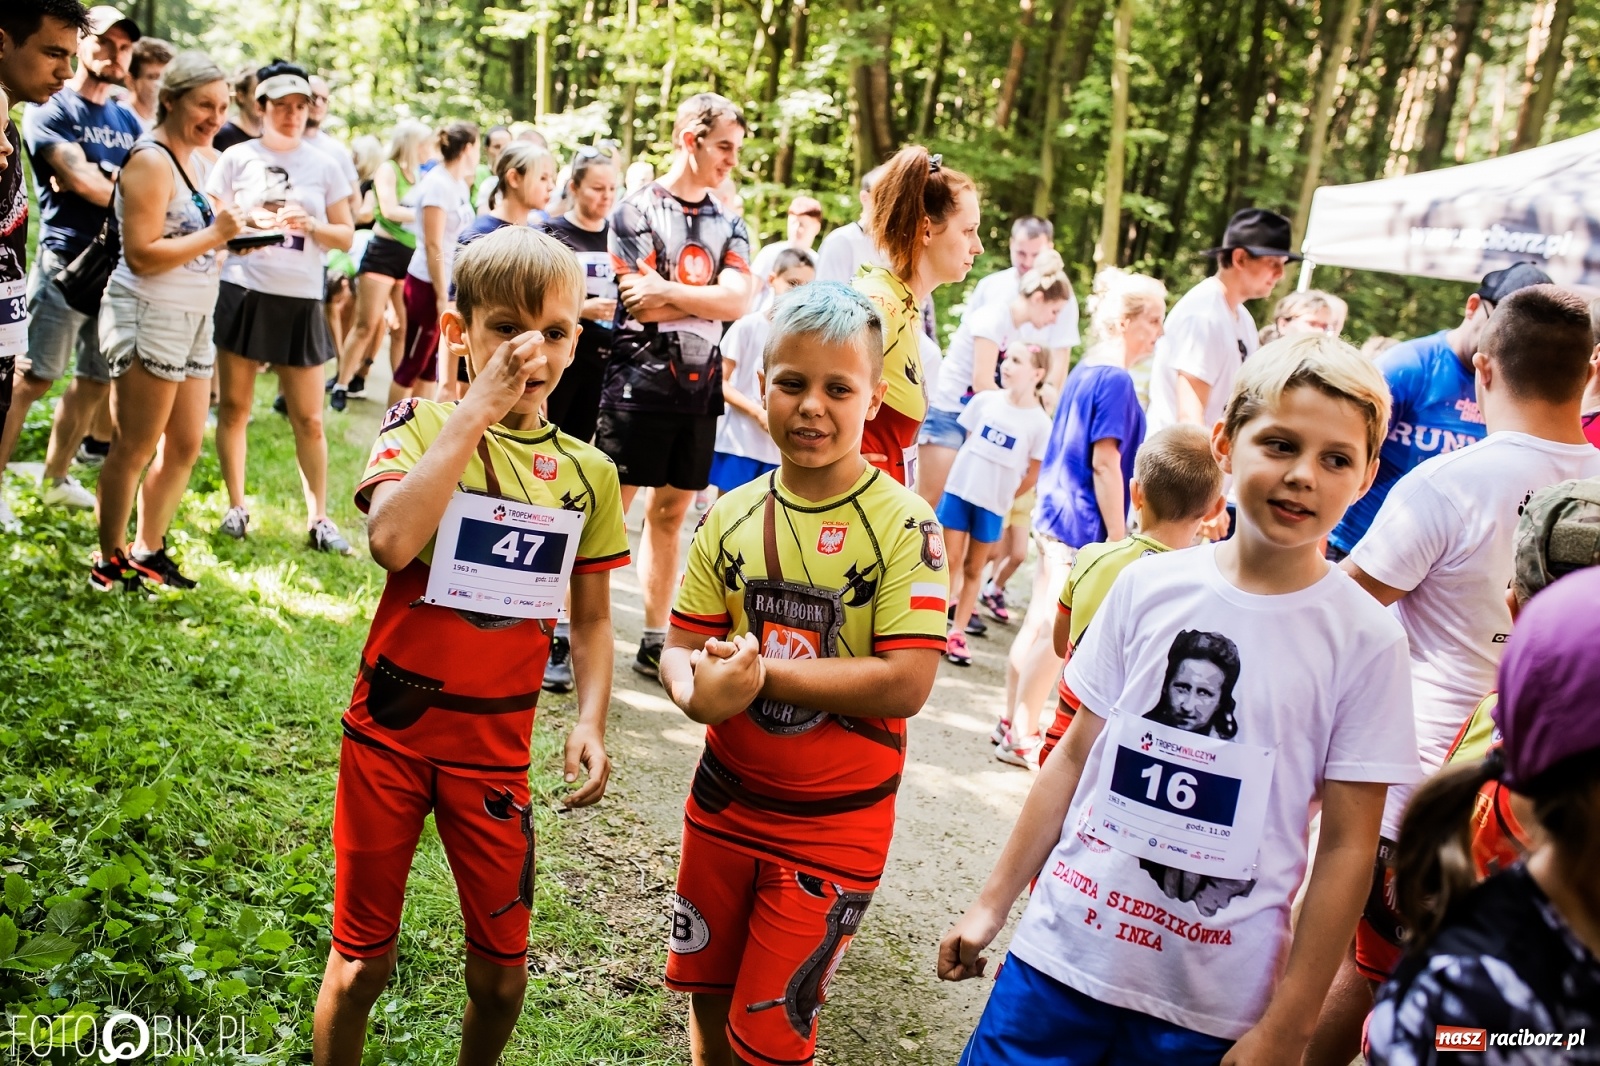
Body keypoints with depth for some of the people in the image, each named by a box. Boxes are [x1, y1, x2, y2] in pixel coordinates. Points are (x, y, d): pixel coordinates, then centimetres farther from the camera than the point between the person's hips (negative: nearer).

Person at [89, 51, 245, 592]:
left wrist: (243, 231, 6)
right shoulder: (150, 161, -14)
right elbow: (142, 255, -21)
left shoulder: (204, 158, 12)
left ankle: (148, 551, 26)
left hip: (193, 318, 9)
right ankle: (110, 562, 12)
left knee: (186, 445, 13)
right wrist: (214, 235, -22)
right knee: (134, 447, -1)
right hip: (147, 316, -9)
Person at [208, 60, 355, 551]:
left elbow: (346, 236, 8)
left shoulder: (325, 167, 8)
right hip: (243, 294, 0)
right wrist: (248, 221, -13)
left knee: (308, 418, 1)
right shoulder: (237, 158, 4)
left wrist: (311, 225, -10)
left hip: (300, 302, 1)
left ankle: (319, 519, 8)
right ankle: (236, 506, 18)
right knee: (234, 405, 5)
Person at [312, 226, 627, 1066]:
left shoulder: (587, 472, 1)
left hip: (495, 741, 3)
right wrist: (477, 409, -25)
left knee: (501, 971, 10)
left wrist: (590, 720, -7)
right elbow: (392, 540, -29)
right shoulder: (423, 425, -9)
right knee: (363, 958, 11)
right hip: (392, 725, -2)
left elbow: (591, 615, 8)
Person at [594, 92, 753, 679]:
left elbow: (738, 301, -6)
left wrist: (668, 290, -14)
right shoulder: (636, 211, -3)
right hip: (639, 382, -5)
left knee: (671, 512, 10)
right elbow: (642, 305, -13)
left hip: (699, 388, 5)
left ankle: (654, 643, 18)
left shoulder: (730, 225, 11)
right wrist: (710, 294, -6)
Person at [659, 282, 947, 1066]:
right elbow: (680, 650, 0)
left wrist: (758, 670, -24)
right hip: (725, 802, 5)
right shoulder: (731, 517, -2)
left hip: (833, 824, -4)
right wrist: (699, 685, -23)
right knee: (706, 995, 21)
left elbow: (906, 683, -23)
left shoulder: (903, 524, -16)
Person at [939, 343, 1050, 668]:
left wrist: (1001, 496, 3)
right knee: (949, 562, 4)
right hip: (959, 490, 1)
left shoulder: (1039, 422, -8)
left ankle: (957, 632, 17)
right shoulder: (984, 400, -3)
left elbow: (1033, 474, -1)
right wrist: (973, 478, 6)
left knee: (973, 569, 10)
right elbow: (966, 442, 8)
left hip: (992, 504, -1)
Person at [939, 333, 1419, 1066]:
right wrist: (993, 903, 9)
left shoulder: (1366, 639, -8)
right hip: (1064, 954, 2)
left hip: (1211, 1006, -2)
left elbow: (1347, 848, -6)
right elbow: (1076, 755, 6)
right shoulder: (1150, 585, -1)